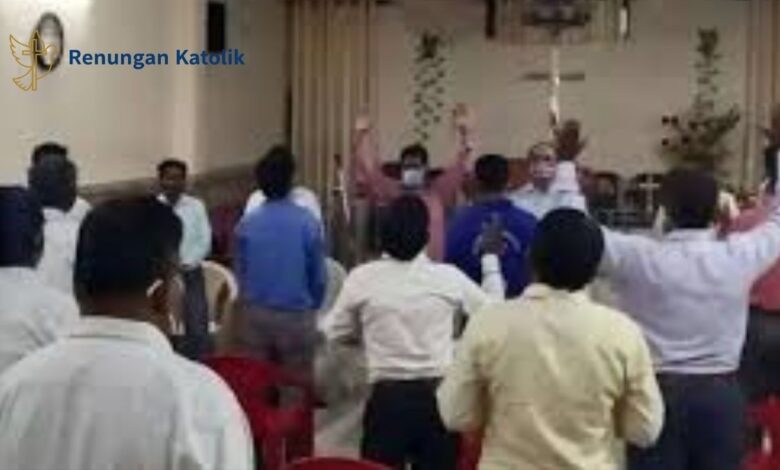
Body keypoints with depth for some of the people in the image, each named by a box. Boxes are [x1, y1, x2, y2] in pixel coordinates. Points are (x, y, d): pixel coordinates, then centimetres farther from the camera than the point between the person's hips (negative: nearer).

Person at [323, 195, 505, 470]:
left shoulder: (362, 278, -5)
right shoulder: (449, 277, -4)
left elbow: (334, 333, 7)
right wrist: (491, 260, 23)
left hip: (387, 398, -1)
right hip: (437, 396, 1)